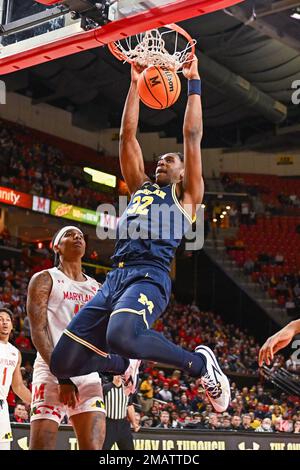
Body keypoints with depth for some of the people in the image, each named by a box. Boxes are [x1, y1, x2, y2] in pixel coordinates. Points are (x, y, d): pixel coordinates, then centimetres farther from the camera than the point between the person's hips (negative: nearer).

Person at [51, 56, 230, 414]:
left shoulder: (186, 194, 17)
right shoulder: (140, 187, 30)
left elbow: (192, 136, 12)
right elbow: (128, 136, 28)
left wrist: (193, 82, 16)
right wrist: (135, 84, 26)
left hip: (150, 277, -6)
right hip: (115, 278, 6)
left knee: (121, 337, -38)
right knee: (62, 363, -5)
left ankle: (200, 363, -14)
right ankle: (126, 360, 24)